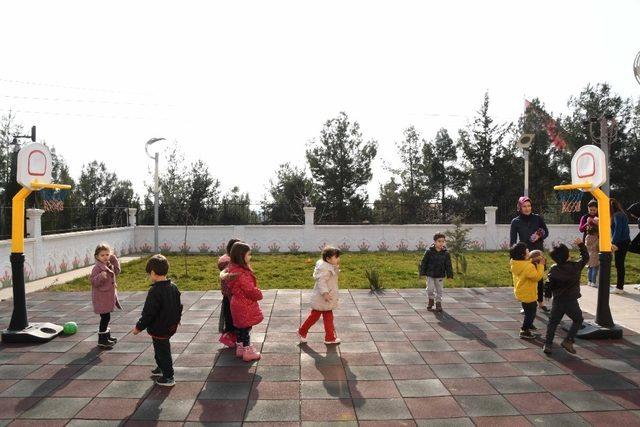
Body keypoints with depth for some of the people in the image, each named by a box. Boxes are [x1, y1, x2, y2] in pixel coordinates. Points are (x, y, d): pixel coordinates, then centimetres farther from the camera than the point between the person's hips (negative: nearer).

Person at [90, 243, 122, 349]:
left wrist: (114, 259, 11)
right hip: (101, 298, -8)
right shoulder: (97, 268, -19)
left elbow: (117, 271, 18)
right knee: (105, 317, -5)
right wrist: (101, 276, -40)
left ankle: (107, 335, 33)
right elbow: (94, 282, -21)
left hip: (109, 296, 8)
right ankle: (102, 340, 4)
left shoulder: (109, 265, 6)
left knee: (106, 317, 20)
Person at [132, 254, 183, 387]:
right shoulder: (173, 287, 0)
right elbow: (179, 306, 11)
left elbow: (148, 313, -22)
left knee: (163, 351, 5)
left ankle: (168, 377, 16)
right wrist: (176, 320, 27)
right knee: (162, 349, 27)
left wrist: (139, 327, -9)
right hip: (170, 326, 8)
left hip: (158, 329, -8)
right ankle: (161, 368, 45)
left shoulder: (154, 291, -24)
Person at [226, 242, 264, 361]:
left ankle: (240, 348, 33)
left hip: (238, 303, 9)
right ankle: (248, 352, 13)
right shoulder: (242, 273, -28)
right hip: (245, 306, -9)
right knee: (246, 328, 2)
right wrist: (259, 294, -6)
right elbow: (250, 290, -26)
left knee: (240, 327, 20)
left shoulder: (233, 269, 4)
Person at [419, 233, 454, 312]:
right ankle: (431, 300, 23)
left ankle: (438, 303, 23)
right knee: (430, 289, -3)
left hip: (440, 276, 2)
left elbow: (448, 265, 2)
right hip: (430, 275, -2)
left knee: (439, 290, 9)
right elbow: (423, 262, -4)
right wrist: (422, 272, -5)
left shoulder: (445, 253, -3)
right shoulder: (429, 252, -9)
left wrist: (449, 275, -3)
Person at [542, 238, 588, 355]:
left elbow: (548, 285, -7)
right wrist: (581, 244, 13)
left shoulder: (553, 270, -8)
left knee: (553, 323, 11)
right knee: (578, 320, 20)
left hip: (557, 301, 1)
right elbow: (585, 257, 7)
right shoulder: (576, 266, -9)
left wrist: (547, 292, 12)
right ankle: (568, 341, 10)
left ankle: (548, 344, 10)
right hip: (571, 301, -1)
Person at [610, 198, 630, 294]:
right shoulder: (621, 214, 14)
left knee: (619, 265, -5)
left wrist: (613, 242, -19)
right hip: (625, 241, 9)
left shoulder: (617, 215, -14)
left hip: (621, 242, -9)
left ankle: (619, 288, 0)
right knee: (620, 265, 13)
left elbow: (618, 230, -20)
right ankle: (620, 286, 19)